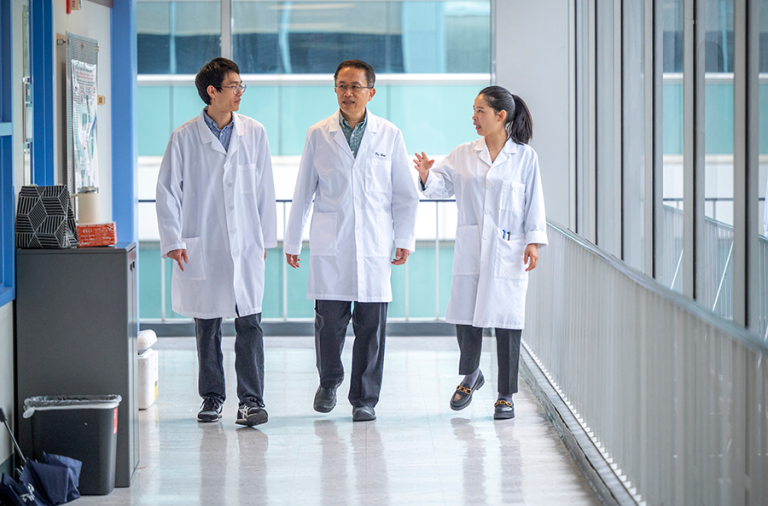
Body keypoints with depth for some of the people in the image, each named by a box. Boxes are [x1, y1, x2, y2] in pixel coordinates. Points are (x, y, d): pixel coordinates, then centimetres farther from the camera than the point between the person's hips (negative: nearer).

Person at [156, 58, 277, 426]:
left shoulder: (254, 133, 5)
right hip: (201, 247, -1)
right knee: (206, 325, 7)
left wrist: (266, 237, 9)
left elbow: (265, 189, 10)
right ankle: (212, 397, 19)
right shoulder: (185, 138, -1)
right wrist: (172, 241, -5)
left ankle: (251, 400, -2)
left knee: (249, 323, -5)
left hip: (245, 244, 1)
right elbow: (168, 191, 1)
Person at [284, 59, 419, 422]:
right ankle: (329, 382, 25)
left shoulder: (389, 135, 6)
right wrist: (292, 241, 11)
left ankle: (364, 399, 10)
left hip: (373, 244, 0)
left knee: (371, 325, -1)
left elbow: (404, 193, 10)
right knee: (329, 321, -1)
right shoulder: (318, 135, 6)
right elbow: (303, 193, 10)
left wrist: (405, 239, 4)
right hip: (329, 245, 0)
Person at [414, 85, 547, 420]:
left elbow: (534, 203, 1)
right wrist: (427, 176, -19)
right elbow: (443, 185, 3)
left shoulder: (524, 157, 1)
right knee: (466, 316, 3)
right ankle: (471, 376, 30)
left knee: (507, 322, 0)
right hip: (470, 250, 2)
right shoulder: (463, 155, 8)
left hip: (508, 251, -2)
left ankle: (506, 395, 10)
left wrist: (533, 242, -6)